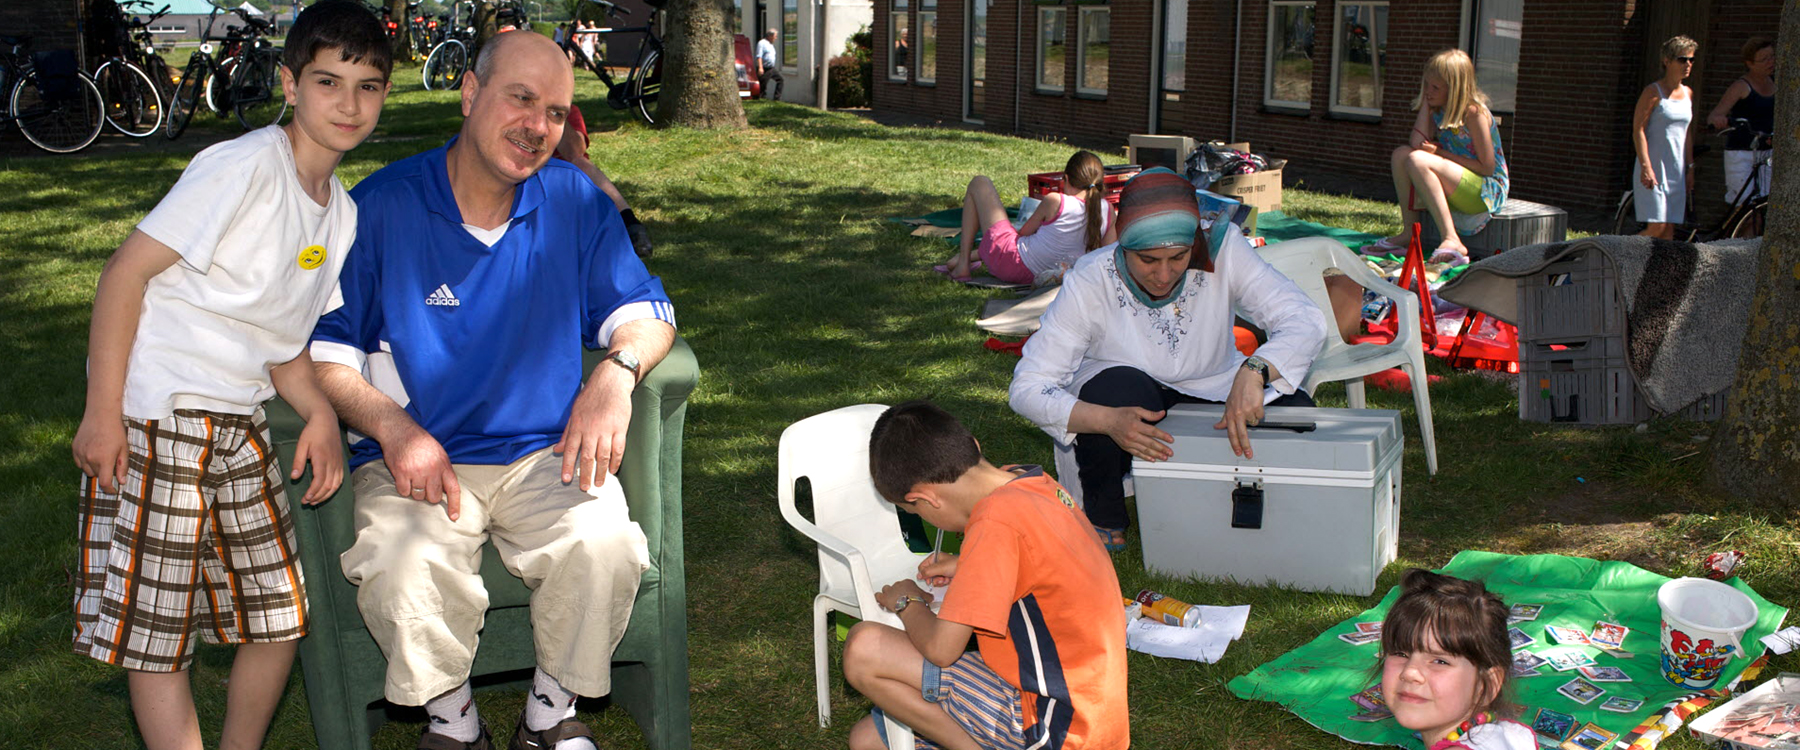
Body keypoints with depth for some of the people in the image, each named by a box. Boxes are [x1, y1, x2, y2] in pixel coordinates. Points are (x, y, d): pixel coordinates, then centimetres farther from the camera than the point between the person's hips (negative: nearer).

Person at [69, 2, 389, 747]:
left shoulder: (341, 212, 10)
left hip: (240, 426, 8)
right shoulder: (247, 164, -14)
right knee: (157, 634, -3)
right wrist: (102, 411, -18)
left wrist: (320, 412, -5)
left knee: (279, 619, 13)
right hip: (153, 418, -8)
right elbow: (127, 269, -15)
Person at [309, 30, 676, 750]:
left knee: (604, 547, -28)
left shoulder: (576, 200, 7)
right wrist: (393, 427, -19)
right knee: (403, 570, -32)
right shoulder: (380, 207, -2)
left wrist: (618, 370, -15)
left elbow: (643, 310, 8)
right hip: (414, 458, -1)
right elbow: (318, 350, -3)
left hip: (545, 453, 2)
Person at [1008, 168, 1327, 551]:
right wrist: (1109, 421, -44)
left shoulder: (1222, 250, -21)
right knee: (1120, 386, -36)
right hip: (1127, 411, -2)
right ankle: (1104, 520, -10)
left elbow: (1306, 320, -27)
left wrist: (1254, 371, -49)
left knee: (1298, 413, -25)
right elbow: (1026, 389, -26)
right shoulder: (1091, 282, -25)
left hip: (1216, 400, 2)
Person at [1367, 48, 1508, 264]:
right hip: (1457, 191, 8)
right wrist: (1425, 104, -6)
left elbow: (1488, 167, -15)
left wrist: (1441, 153, -13)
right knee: (1401, 153, -7)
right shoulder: (1438, 111, 7)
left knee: (1418, 161, -28)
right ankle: (1409, 233, -11)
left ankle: (1452, 242, -36)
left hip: (1488, 191, -8)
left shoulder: (1473, 113, -14)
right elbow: (1417, 144, -11)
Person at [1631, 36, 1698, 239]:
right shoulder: (1653, 92, -7)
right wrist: (1646, 167, -19)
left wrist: (1690, 167, 15)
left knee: (1669, 230, 3)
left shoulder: (1688, 93, 13)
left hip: (1677, 171, 6)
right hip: (1654, 168, -6)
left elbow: (1687, 132, 19)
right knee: (1657, 227, -14)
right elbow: (1638, 129, -12)